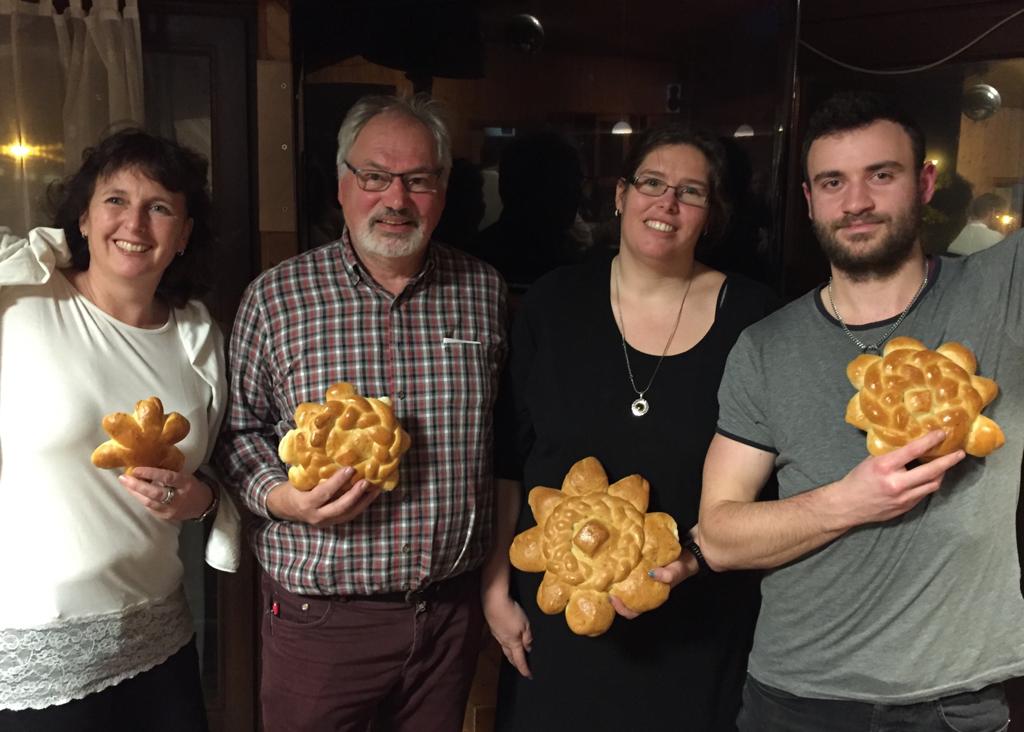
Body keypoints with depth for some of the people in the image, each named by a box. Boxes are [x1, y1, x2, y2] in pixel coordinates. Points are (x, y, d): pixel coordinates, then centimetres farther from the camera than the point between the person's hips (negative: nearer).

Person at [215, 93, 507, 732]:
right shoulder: (276, 297, -5)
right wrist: (284, 498, -16)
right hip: (321, 619, -2)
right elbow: (239, 428, 2)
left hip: (455, 610, 3)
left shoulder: (483, 292, 2)